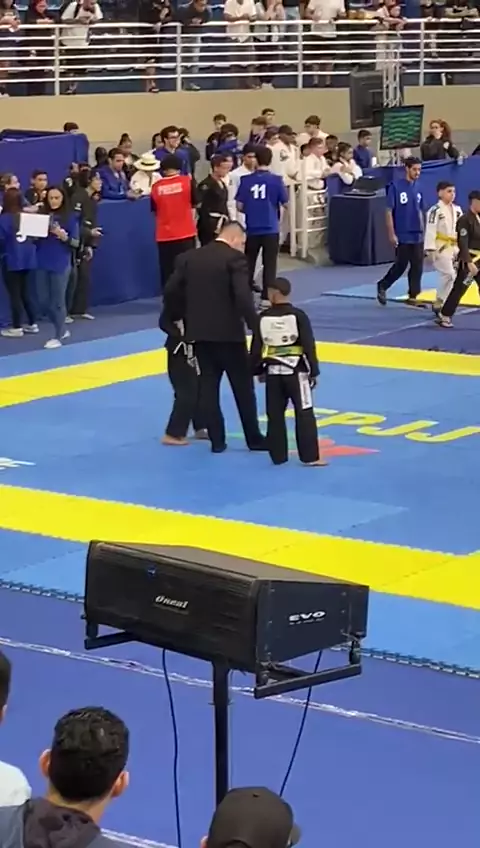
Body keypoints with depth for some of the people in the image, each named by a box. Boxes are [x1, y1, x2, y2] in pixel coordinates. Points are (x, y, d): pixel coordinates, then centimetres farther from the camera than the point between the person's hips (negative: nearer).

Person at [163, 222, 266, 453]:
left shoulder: (188, 258, 6)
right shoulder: (235, 258, -9)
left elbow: (171, 291, 4)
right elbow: (243, 296, -19)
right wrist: (255, 326, -13)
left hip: (199, 332, 4)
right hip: (228, 332, -4)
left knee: (208, 386, 10)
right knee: (243, 386, 7)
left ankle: (216, 440, 10)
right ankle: (254, 438, 14)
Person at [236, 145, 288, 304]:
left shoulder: (246, 180, -5)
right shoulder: (276, 180, -8)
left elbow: (239, 206, -2)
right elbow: (285, 203, 0)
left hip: (252, 228, 2)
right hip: (271, 228, -2)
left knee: (248, 263, 15)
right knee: (269, 264, 5)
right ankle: (266, 298, 2)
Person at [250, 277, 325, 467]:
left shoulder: (263, 318, -1)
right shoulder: (298, 315, -9)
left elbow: (256, 348, 4)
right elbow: (309, 346, -9)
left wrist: (258, 370, 18)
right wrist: (313, 372, -1)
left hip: (273, 372, 3)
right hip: (295, 371, -3)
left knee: (275, 416, 11)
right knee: (304, 414, 0)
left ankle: (278, 456, 13)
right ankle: (310, 456, -2)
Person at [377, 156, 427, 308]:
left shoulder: (418, 188, 7)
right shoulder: (395, 187, -10)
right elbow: (389, 211, -10)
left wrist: (422, 231, 14)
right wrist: (391, 234, -13)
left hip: (417, 236, 5)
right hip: (402, 235, -5)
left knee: (417, 266, 4)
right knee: (401, 265, 1)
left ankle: (413, 297, 12)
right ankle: (382, 286, 23)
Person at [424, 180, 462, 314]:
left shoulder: (457, 210, 10)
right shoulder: (435, 210, -14)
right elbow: (430, 231, -18)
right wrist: (430, 250, -22)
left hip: (454, 248, 8)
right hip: (441, 248, -8)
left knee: (451, 275, 9)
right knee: (448, 274, -14)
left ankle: (440, 303, 21)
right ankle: (439, 304, -3)